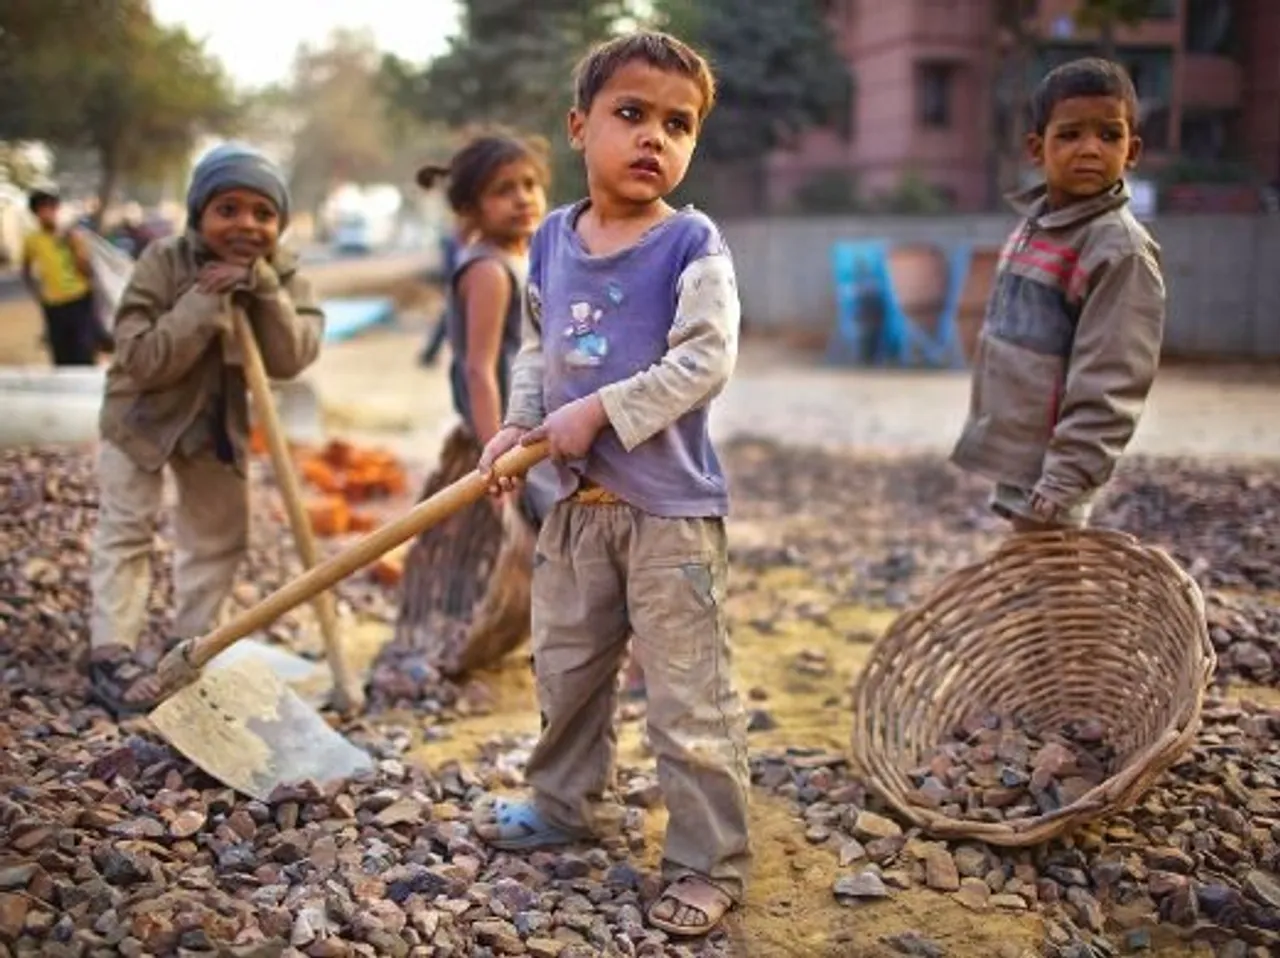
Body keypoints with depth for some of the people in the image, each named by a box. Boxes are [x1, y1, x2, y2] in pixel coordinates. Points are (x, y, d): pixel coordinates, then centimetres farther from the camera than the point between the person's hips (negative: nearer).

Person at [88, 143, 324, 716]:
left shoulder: (283, 275, -14)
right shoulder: (164, 262, -24)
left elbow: (290, 360, -25)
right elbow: (140, 360, -31)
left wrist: (264, 289, -35)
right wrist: (205, 303, -38)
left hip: (220, 418, 5)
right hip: (141, 412, -4)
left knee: (221, 533, 10)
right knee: (127, 529, -6)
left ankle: (190, 646, 25)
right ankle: (111, 652, -1)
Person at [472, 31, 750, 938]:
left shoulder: (693, 245, -13)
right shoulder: (553, 240, 6)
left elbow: (704, 363, -20)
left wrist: (598, 412, -21)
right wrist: (519, 425, 1)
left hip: (672, 506, -6)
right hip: (578, 500, 7)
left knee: (688, 698, -1)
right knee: (566, 668, 22)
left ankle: (712, 861, 13)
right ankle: (569, 801, 43)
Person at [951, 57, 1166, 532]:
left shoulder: (1121, 251, -17)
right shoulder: (1034, 224, 8)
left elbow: (1106, 393, -21)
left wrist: (1056, 495, -23)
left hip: (1045, 472, -8)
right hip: (1013, 457, 8)